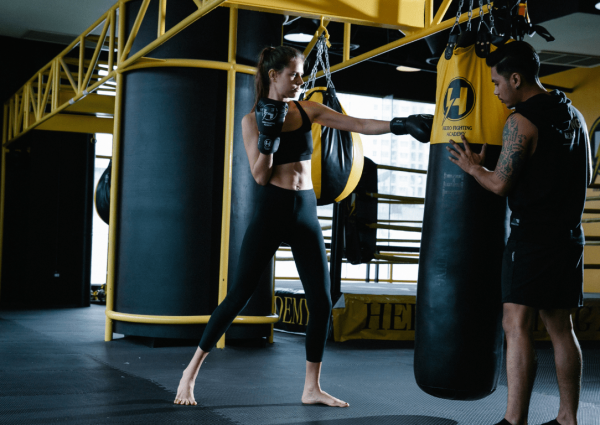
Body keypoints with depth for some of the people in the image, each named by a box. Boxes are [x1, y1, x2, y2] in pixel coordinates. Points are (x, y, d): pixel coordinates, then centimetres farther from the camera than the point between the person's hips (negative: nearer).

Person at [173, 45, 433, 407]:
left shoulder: (307, 110, 6)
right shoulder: (253, 119, -3)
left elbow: (359, 125, 1)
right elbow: (260, 176, -9)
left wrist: (400, 125, -11)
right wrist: (268, 133, -20)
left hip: (306, 212, 4)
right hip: (271, 211, -4)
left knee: (322, 302, 2)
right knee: (239, 296, -3)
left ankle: (312, 388, 16)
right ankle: (192, 371, 12)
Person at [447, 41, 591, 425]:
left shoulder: (521, 122, -12)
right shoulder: (575, 116, 14)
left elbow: (500, 184, -13)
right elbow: (587, 177, 20)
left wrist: (472, 166, 5)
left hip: (532, 235, -8)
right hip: (569, 235, 8)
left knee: (517, 324, -9)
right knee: (560, 326, 12)